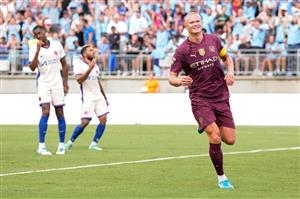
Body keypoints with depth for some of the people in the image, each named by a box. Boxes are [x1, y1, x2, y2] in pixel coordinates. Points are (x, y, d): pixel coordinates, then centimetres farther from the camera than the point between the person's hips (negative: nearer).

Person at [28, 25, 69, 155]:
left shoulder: (57, 45, 1)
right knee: (45, 112, -16)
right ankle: (41, 146, -15)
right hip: (43, 83, -2)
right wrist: (38, 50, -24)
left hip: (57, 83, 2)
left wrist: (65, 83, 7)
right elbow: (32, 67, -18)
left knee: (60, 113, 4)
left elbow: (64, 65, 10)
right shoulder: (34, 48, -5)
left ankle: (61, 145, 14)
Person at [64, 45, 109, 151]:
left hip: (99, 96, 7)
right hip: (87, 97, -7)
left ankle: (94, 144, -1)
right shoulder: (79, 66, -6)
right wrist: (90, 69, -28)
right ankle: (70, 142, 6)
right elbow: (79, 80, -21)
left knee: (103, 119, -8)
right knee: (85, 122, -12)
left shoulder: (95, 66, 16)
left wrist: (105, 98, 24)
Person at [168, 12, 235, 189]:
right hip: (200, 99, -4)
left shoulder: (214, 40, 3)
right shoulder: (182, 50, -7)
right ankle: (221, 178, -3)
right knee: (215, 137, -21)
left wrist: (231, 71, 0)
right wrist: (179, 81, -28)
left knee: (230, 140, -1)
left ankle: (207, 127, 33)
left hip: (221, 97, 4)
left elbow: (227, 57, 21)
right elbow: (171, 77, -5)